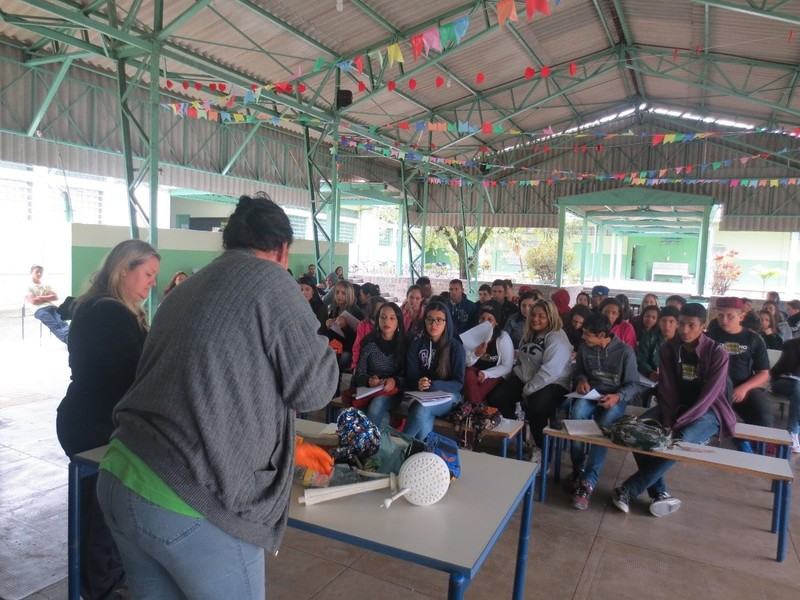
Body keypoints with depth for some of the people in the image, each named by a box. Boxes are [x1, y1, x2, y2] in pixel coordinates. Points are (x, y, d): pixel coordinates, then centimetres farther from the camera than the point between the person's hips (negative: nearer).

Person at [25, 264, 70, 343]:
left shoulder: (46, 286, 31)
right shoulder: (28, 287, 16)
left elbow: (55, 297, 15)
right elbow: (34, 301, 0)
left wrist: (41, 298, 5)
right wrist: (48, 297, 11)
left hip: (52, 307, 4)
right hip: (39, 309, -4)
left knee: (61, 322, -31)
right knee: (54, 325, -34)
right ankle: (69, 339, -62)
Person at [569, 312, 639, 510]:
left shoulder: (625, 351, -8)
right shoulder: (585, 348, 2)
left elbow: (633, 384, -4)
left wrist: (618, 397, -24)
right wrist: (581, 379, -5)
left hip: (615, 397, -3)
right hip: (591, 394, 3)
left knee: (604, 425, -35)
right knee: (576, 413, -33)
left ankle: (588, 482, -31)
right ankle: (578, 468, -16)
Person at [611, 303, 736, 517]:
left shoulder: (717, 353, -15)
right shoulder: (669, 348, -2)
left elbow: (709, 395, -21)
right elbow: (666, 387, -3)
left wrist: (677, 424, -28)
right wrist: (668, 419, -19)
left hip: (708, 411, -4)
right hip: (676, 406, 5)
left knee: (680, 440, -35)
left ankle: (628, 489, -25)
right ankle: (659, 493, -19)